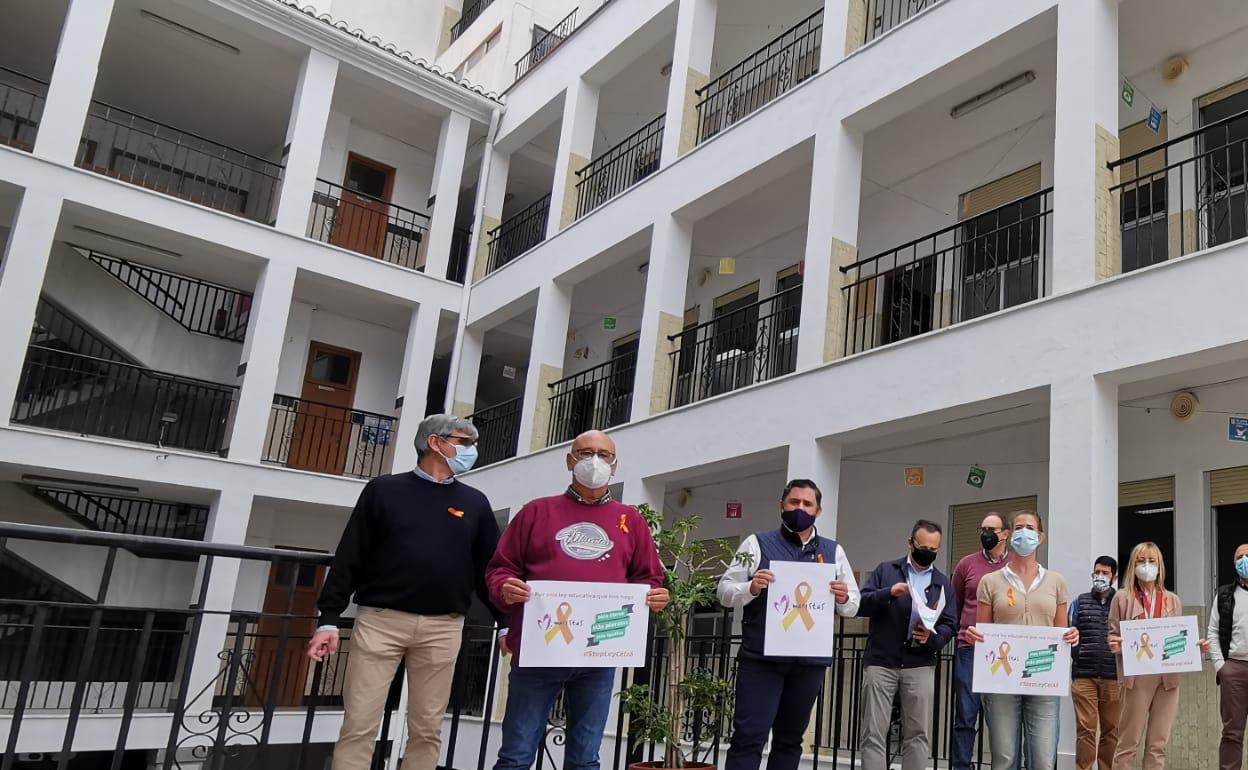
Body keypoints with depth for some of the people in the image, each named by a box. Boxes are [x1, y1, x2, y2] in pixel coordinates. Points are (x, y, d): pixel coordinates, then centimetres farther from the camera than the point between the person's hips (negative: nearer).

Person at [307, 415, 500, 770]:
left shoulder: (475, 503, 11)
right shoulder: (384, 490, 4)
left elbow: (489, 570, 12)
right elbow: (349, 558, 1)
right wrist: (329, 620, -5)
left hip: (443, 628, 2)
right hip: (379, 620, -2)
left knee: (427, 729, 7)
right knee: (359, 725, -2)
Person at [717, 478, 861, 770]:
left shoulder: (834, 551, 13)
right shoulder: (757, 543, 3)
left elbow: (853, 606, 13)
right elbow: (724, 591, 0)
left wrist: (843, 598, -10)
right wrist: (751, 588, -20)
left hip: (810, 661, 4)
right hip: (762, 659, -3)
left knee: (790, 738, 13)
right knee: (749, 736, -7)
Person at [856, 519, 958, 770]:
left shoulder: (944, 583, 14)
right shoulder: (885, 571, 8)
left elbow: (950, 626, 8)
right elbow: (860, 605, -1)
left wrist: (932, 638, -13)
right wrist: (889, 593, -18)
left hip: (920, 666, 2)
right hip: (880, 662, -2)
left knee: (918, 734, 4)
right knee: (874, 733, -2)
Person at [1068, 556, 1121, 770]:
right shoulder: (1080, 602, 12)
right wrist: (1078, 659, -3)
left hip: (1113, 677, 0)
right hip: (1083, 675, 0)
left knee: (1112, 730, 5)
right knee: (1085, 728, -3)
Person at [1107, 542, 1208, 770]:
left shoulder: (1173, 601, 14)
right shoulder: (1122, 598, 3)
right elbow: (1113, 634, 1)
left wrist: (1196, 646, -5)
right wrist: (1115, 645, -20)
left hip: (1168, 677, 4)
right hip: (1137, 676, -4)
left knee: (1158, 744, 6)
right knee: (1129, 742, -2)